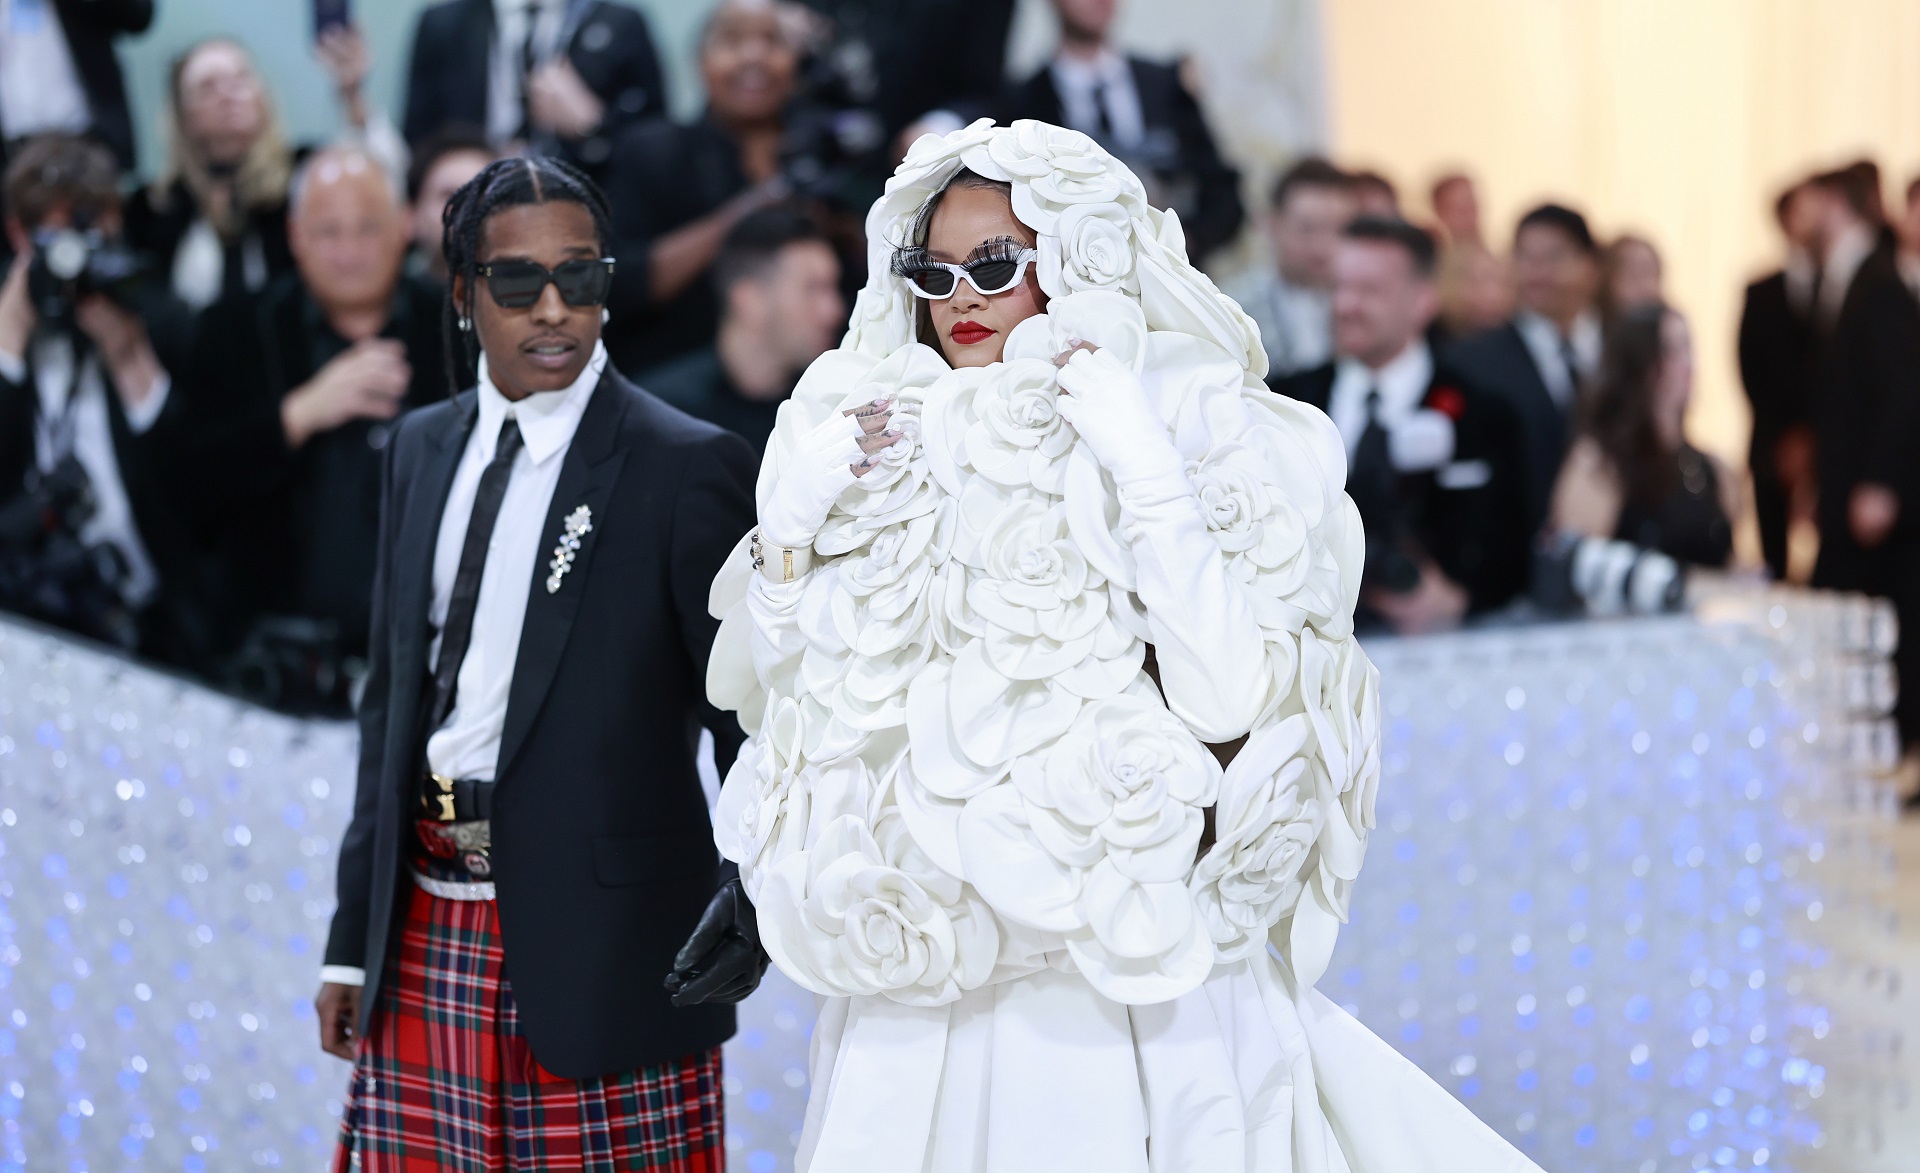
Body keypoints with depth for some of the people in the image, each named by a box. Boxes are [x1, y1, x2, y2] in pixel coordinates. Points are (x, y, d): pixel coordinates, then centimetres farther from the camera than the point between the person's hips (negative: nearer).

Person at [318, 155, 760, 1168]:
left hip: (600, 947, -5)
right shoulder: (419, 450, 12)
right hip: (422, 943, 5)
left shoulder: (690, 466, -6)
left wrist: (746, 911, -19)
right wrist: (353, 934, 15)